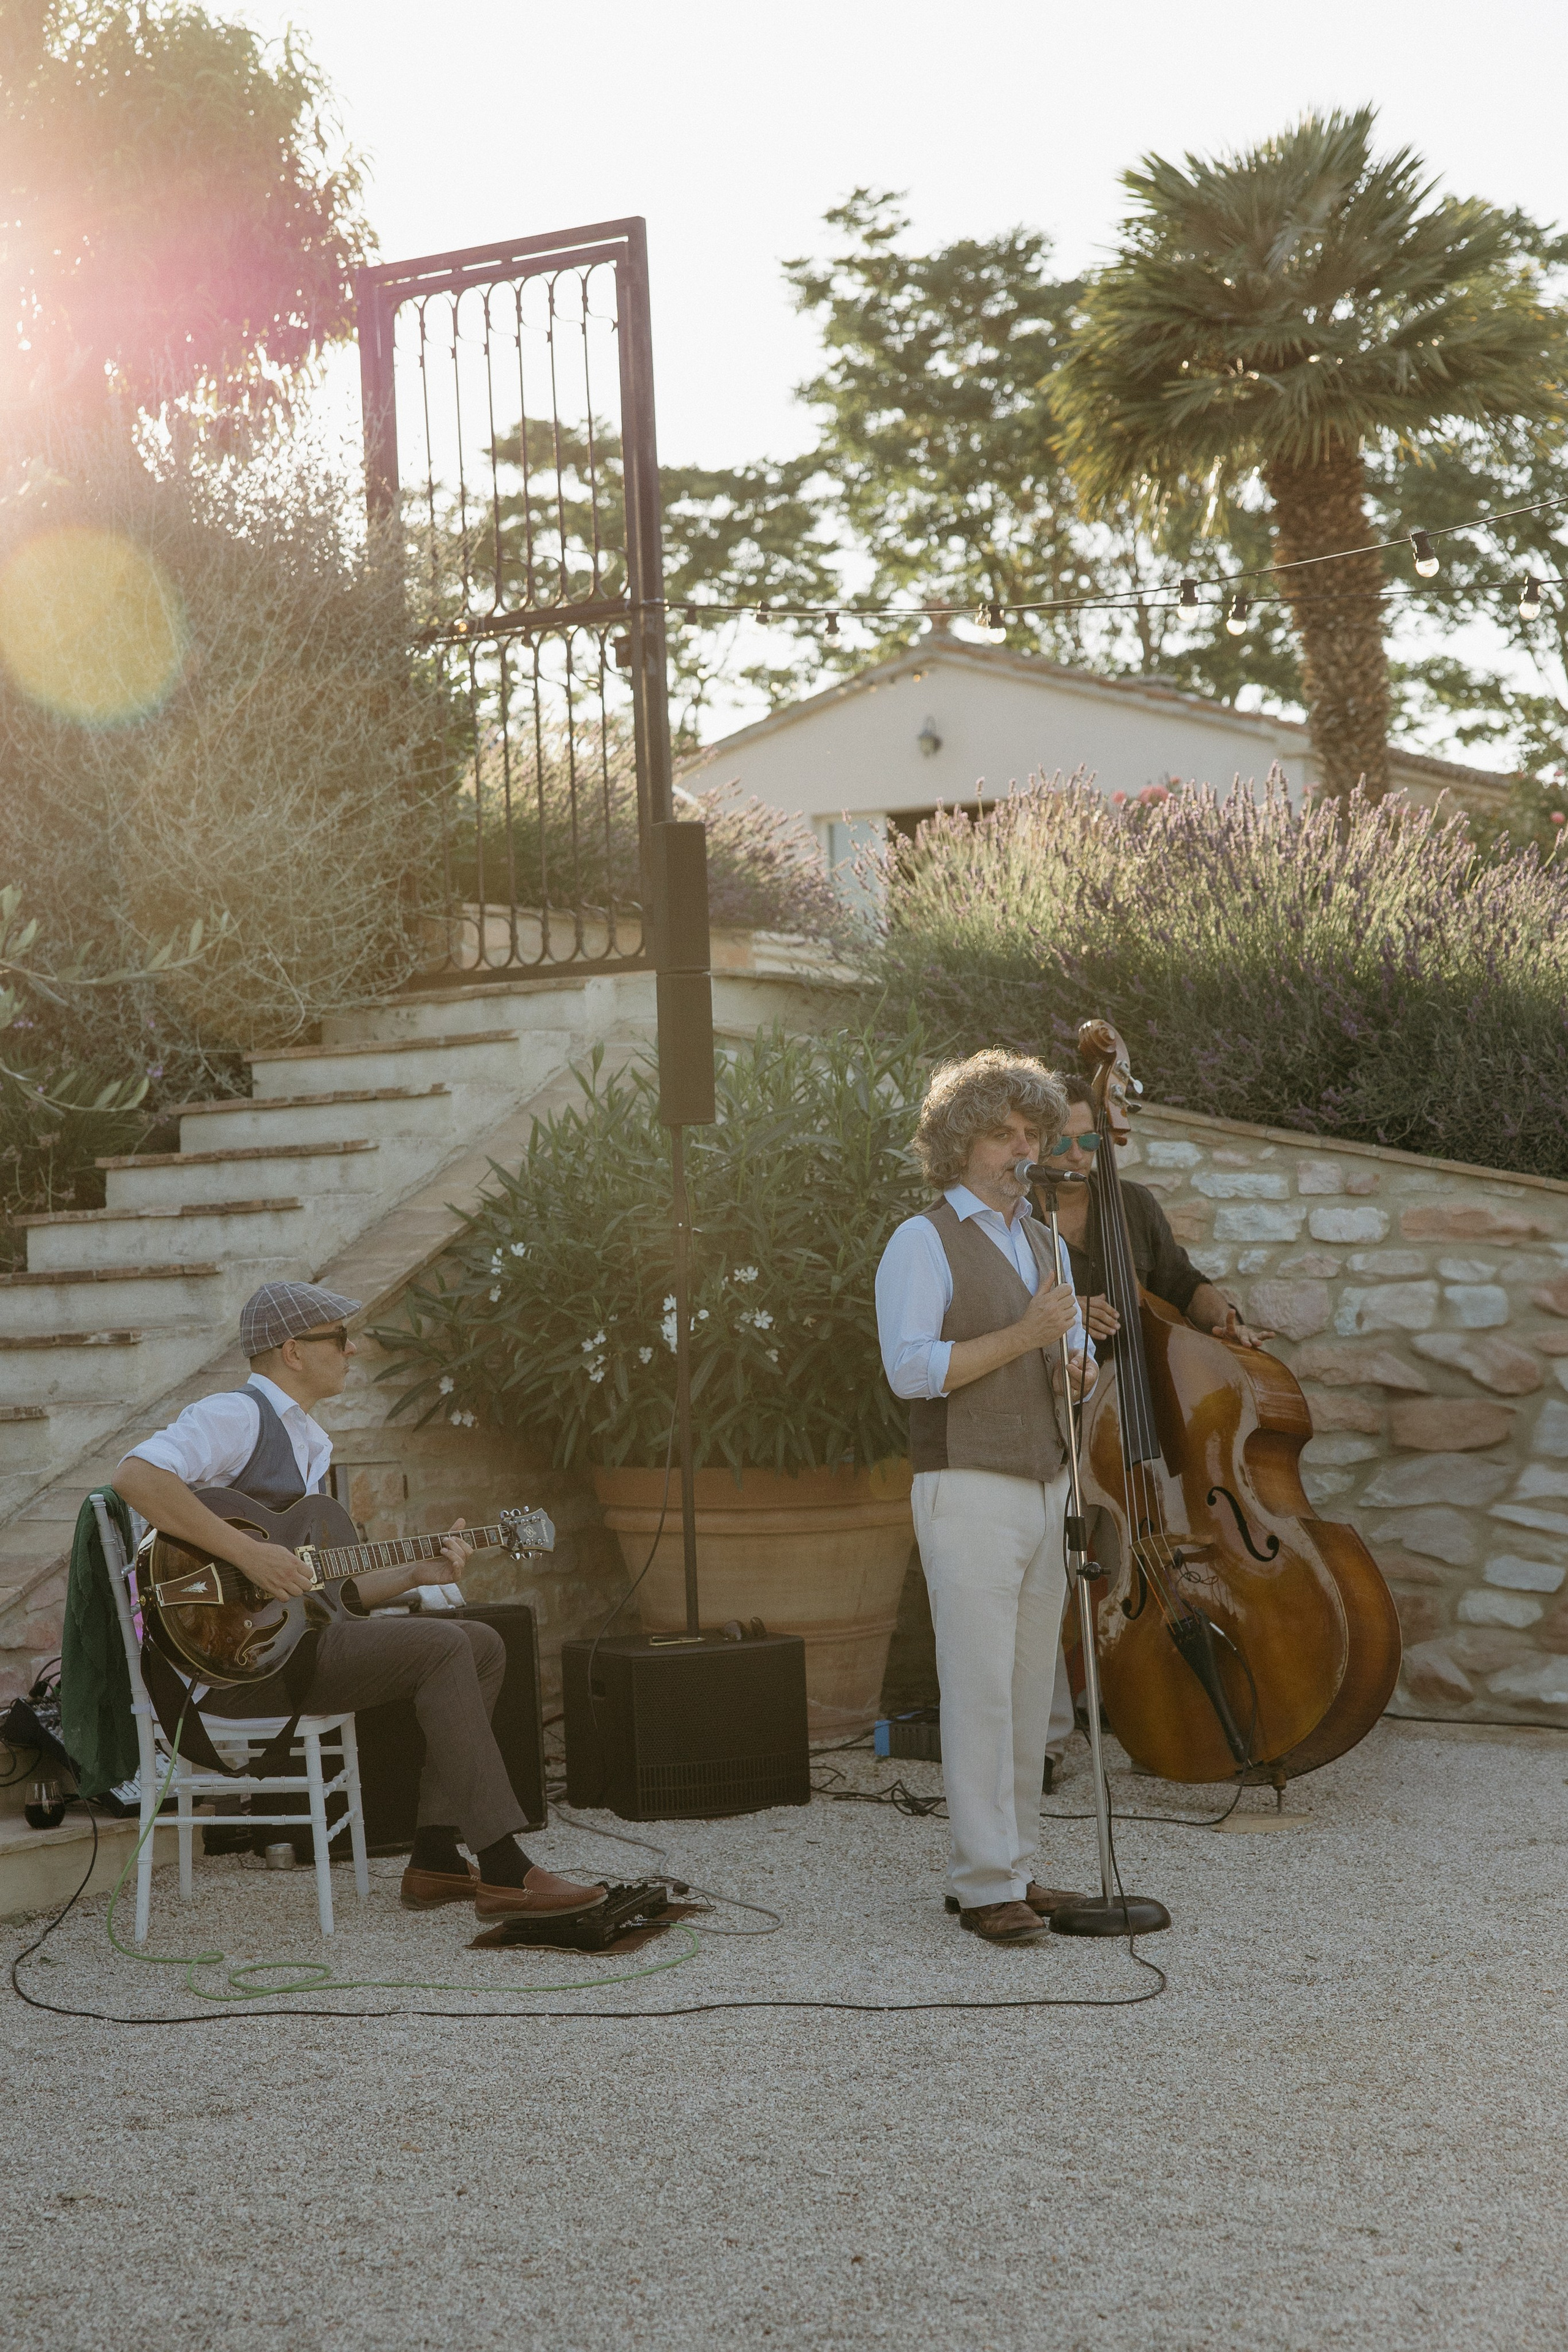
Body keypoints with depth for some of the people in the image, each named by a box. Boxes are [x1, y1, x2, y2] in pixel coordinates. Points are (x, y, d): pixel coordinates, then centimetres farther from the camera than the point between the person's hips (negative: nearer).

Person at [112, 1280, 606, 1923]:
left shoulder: (309, 1442, 21)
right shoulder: (237, 1415, -9)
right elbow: (136, 1476, -28)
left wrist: (417, 1571, 8)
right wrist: (249, 1553, -29)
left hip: (300, 1634, 10)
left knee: (483, 1646, 5)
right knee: (441, 1647, -21)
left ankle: (435, 1857, 0)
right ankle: (502, 1871, -20)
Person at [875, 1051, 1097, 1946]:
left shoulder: (1045, 1243, 19)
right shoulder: (924, 1243, -4)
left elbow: (1078, 1358, 26)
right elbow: (911, 1367, -15)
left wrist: (1080, 1366, 2)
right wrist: (1023, 1336, -18)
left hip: (1046, 1487, 7)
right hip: (970, 1491, -7)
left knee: (1030, 1692, 6)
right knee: (981, 1688, -9)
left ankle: (1014, 1867, 12)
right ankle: (986, 1884, -7)